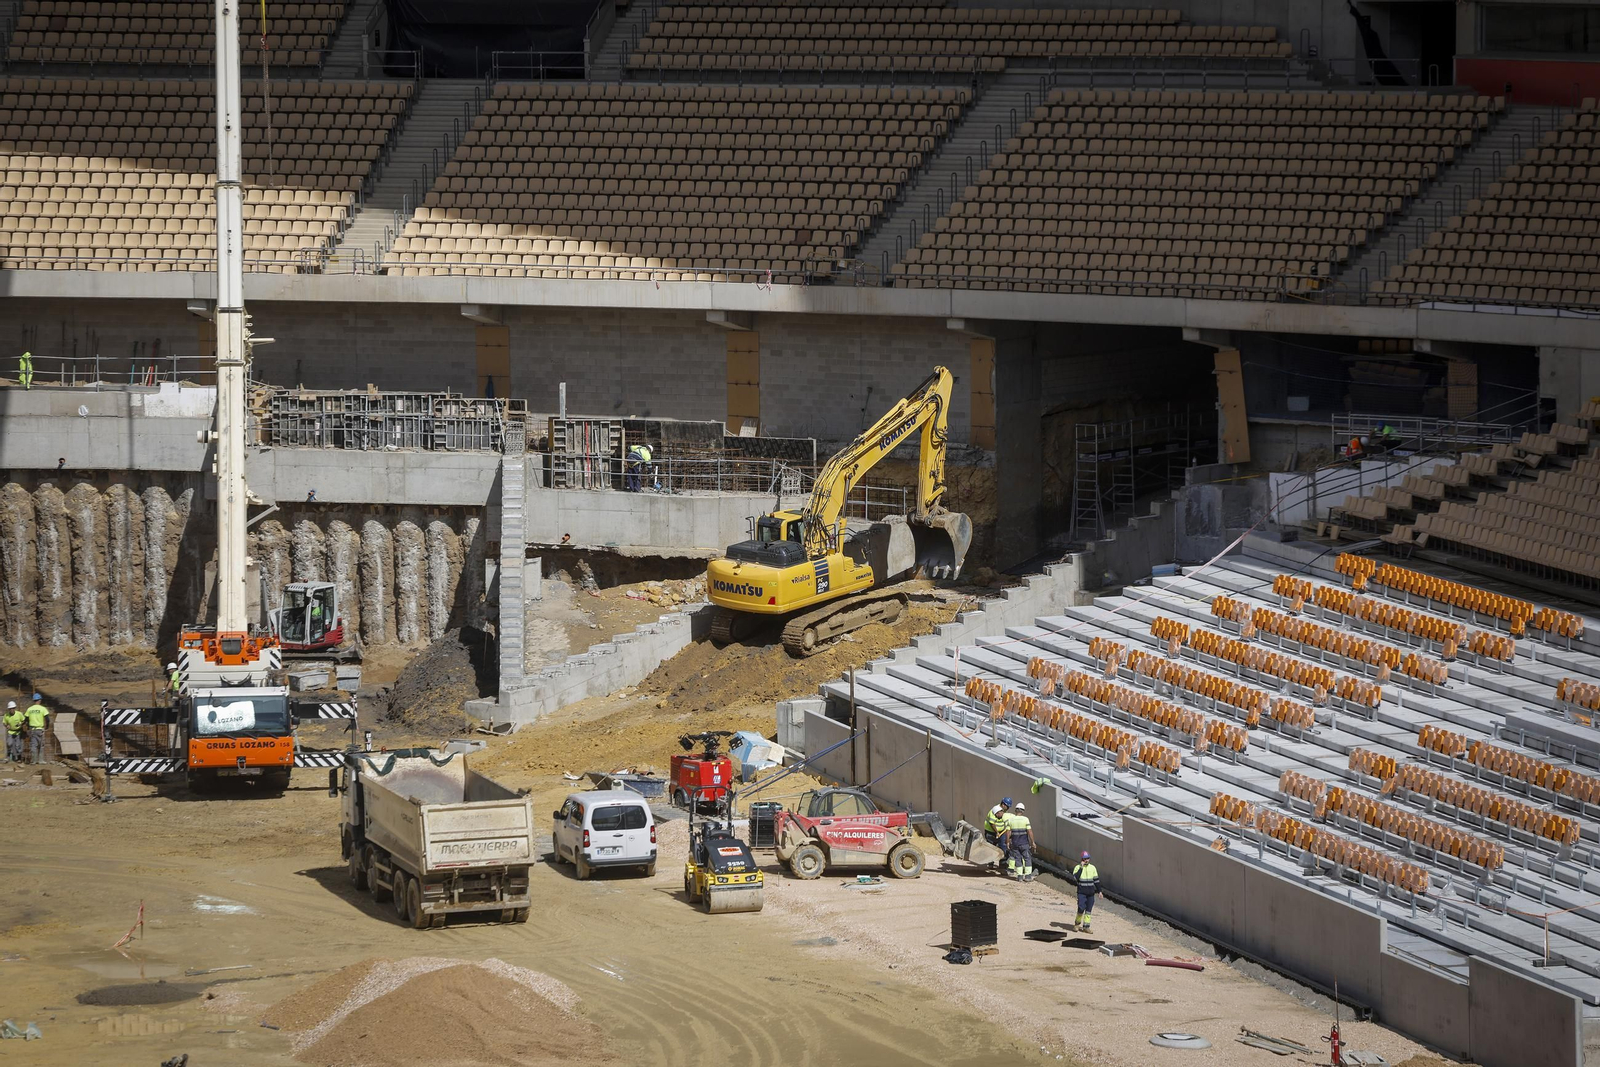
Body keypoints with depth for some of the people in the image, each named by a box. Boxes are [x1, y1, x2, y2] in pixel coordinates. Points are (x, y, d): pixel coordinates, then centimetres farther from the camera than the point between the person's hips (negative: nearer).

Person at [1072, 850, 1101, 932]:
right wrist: (1081, 868, -20)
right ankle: (1077, 923, 10)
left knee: (1089, 910, 3)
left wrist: (1098, 891, 13)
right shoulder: (1078, 868, -3)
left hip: (1091, 893, 4)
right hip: (1081, 892, -4)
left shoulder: (1092, 868, 8)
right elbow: (1075, 878, -19)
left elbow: (1096, 880, 14)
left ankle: (1086, 926, 8)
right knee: (1081, 908, -13)